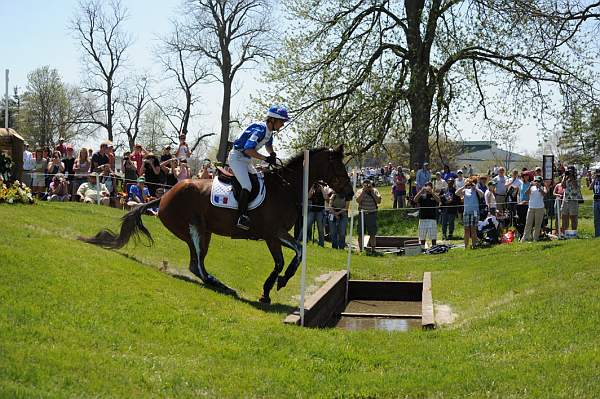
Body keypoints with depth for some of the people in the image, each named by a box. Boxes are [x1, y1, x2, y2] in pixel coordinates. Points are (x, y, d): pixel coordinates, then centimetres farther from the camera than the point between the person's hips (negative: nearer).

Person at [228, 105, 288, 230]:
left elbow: (268, 145, 28)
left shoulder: (269, 131, 5)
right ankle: (241, 218, -25)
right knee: (247, 187, -21)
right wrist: (266, 158, -31)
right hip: (237, 157, -10)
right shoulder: (260, 129, -24)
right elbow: (248, 149, -34)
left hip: (245, 160, 11)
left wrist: (272, 154, 5)